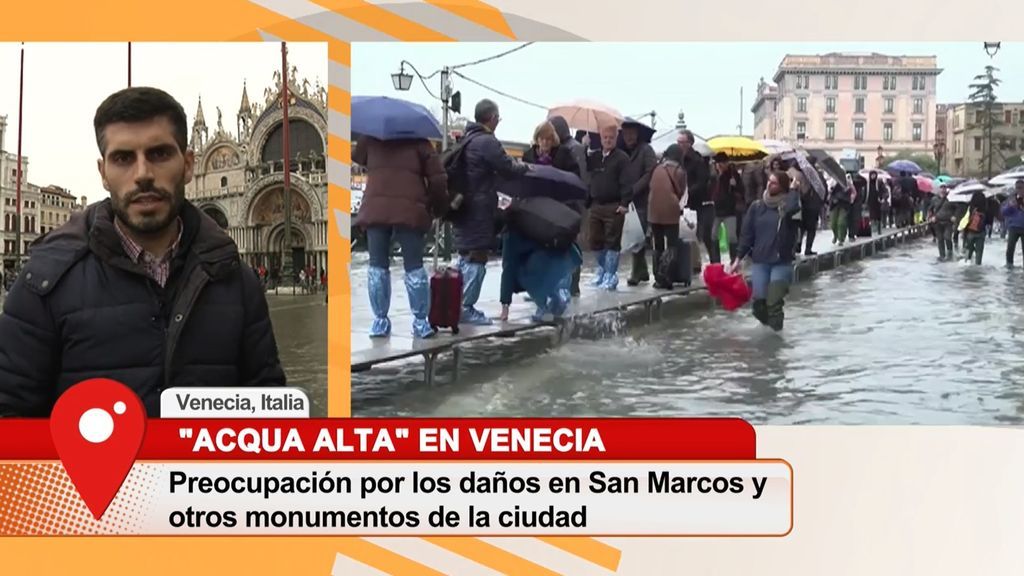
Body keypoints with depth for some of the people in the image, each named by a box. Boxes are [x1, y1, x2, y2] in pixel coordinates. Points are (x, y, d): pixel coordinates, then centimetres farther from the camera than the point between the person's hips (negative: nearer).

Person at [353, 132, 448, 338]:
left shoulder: (370, 140, 13)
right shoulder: (420, 143, 10)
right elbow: (438, 179, 6)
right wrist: (438, 209, 18)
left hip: (375, 209, 1)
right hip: (410, 211, -1)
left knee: (377, 265, 7)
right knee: (414, 266, 4)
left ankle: (380, 320, 8)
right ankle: (421, 321, 5)